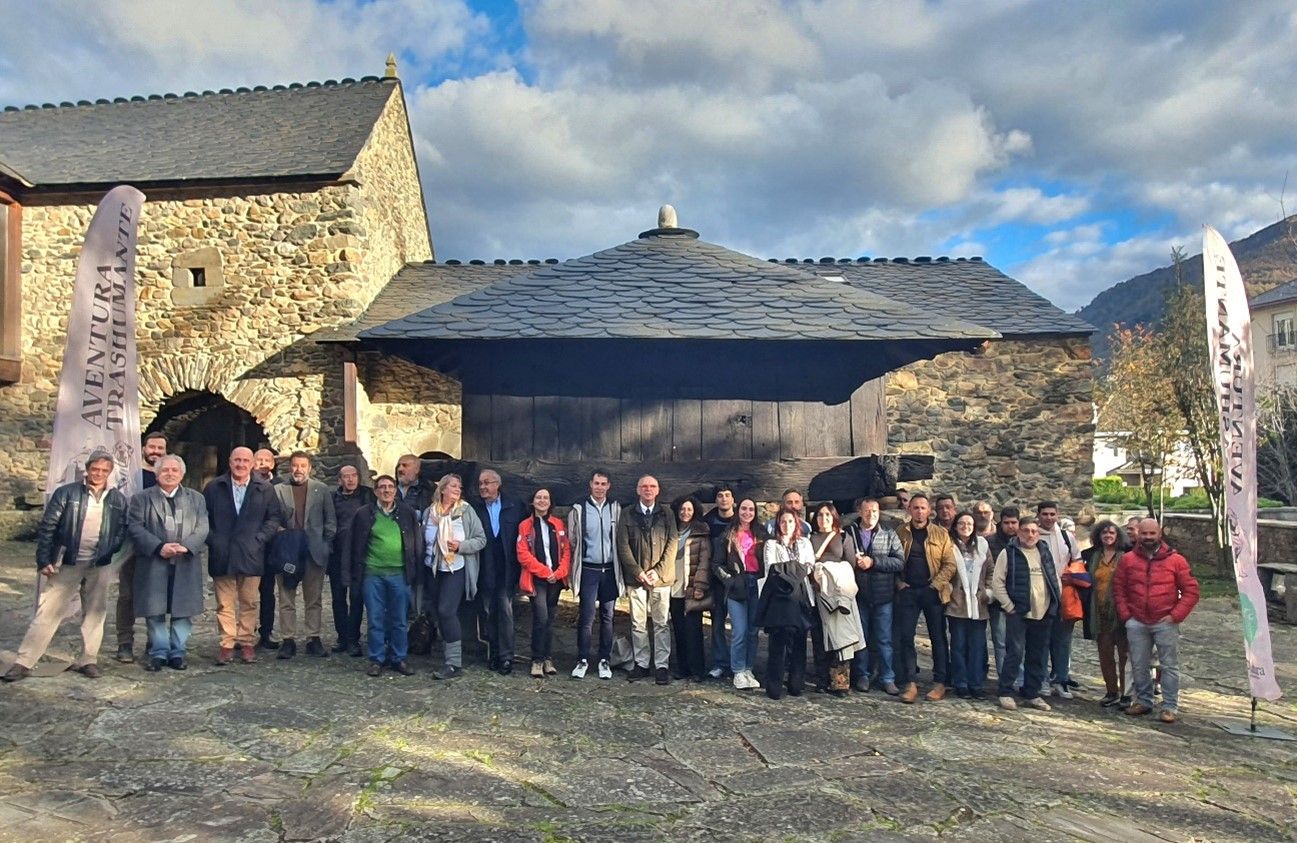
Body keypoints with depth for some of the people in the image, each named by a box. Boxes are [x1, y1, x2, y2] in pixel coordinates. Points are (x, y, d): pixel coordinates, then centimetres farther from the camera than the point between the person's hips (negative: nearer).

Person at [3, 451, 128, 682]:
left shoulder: (118, 500, 4)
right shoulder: (66, 493, -4)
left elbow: (122, 533, 9)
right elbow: (46, 528, -3)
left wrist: (117, 561, 1)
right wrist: (43, 560, -8)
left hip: (100, 567, 2)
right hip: (65, 564, -2)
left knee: (95, 614, 8)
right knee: (47, 613, 0)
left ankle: (88, 660, 19)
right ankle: (24, 663, 9)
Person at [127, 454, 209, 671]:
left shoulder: (196, 499, 14)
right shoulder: (141, 499, 9)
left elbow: (202, 528, 5)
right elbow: (135, 527, -2)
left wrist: (185, 546, -14)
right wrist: (159, 547, -15)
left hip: (186, 563, 1)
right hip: (153, 563, -1)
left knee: (183, 610, 2)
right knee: (155, 611, 2)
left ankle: (177, 653, 12)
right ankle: (159, 653, 12)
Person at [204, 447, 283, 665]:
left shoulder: (264, 489, 4)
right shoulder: (214, 488, 6)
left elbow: (275, 516, 5)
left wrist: (260, 538, -5)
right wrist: (212, 539, -2)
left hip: (251, 555, 0)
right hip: (222, 555, 0)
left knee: (249, 602, 5)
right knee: (225, 603, 3)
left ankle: (246, 643, 14)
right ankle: (226, 644, 9)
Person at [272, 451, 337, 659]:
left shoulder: (321, 489, 7)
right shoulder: (278, 490, 3)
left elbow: (330, 520, 7)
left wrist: (325, 543, 0)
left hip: (314, 552, 1)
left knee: (314, 599, 5)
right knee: (286, 599, 4)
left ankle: (314, 639, 12)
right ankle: (288, 640, 11)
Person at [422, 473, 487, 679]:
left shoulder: (466, 511, -3)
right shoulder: (430, 512, 6)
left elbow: (481, 539, -4)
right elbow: (424, 540, 17)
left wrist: (461, 546, -17)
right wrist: (424, 558, 6)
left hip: (456, 569, -4)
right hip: (434, 569, 4)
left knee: (447, 611, -13)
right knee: (441, 613, 10)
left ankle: (454, 663, -9)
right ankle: (447, 652, 25)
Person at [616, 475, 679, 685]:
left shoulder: (667, 515, 7)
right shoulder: (627, 516, 6)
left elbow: (672, 544, 0)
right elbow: (623, 547, 0)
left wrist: (658, 571, -9)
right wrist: (639, 573, -8)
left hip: (661, 578, 0)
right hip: (636, 578, 0)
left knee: (661, 623, 2)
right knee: (638, 624, 5)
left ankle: (662, 665, 7)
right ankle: (641, 663, 14)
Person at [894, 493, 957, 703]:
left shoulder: (941, 534, 2)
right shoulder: (900, 533, 6)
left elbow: (949, 564, -2)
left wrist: (936, 584, -10)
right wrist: (899, 582, -3)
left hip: (933, 592, -1)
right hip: (908, 592, 1)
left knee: (938, 638, 5)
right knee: (905, 637, -2)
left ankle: (940, 683, 14)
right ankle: (910, 683, 5)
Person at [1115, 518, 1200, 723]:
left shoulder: (1176, 560, -1)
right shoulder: (1128, 559, 5)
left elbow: (1191, 591, -1)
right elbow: (1118, 588, 10)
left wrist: (1175, 615, -8)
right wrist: (1125, 614, 0)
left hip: (1165, 623, -2)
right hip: (1136, 623, 2)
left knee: (1169, 666, 3)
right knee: (1139, 666, 11)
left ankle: (1170, 707, 12)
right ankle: (1143, 701, 24)